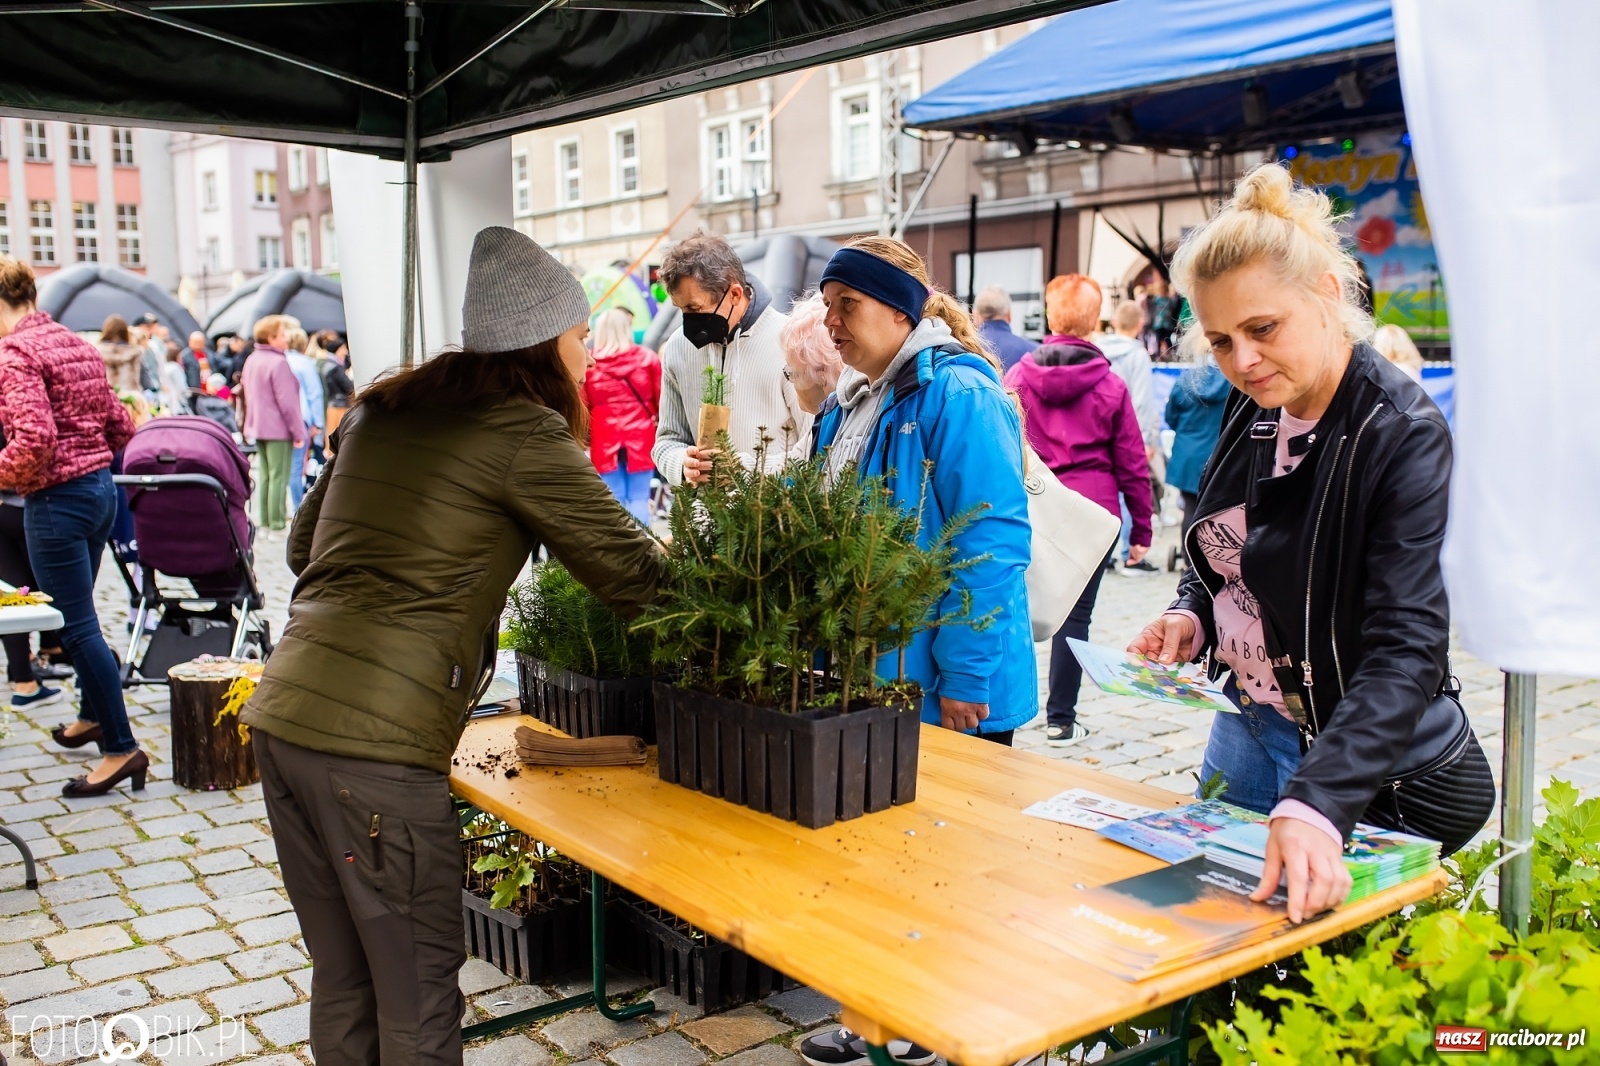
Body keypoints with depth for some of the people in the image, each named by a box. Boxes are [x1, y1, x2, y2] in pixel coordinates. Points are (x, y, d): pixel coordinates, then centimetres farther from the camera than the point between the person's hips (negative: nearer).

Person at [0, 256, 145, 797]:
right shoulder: (78, 344, 12)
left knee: (77, 625, -4)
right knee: (77, 614, 23)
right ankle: (92, 716, 37)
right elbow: (120, 426, 14)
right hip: (100, 488, 9)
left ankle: (122, 749, -1)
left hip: (56, 498, -9)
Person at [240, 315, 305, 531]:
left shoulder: (251, 360, 10)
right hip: (278, 429, -9)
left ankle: (265, 520, 19)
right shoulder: (278, 362, -17)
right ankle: (277, 522, -2)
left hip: (258, 427, 9)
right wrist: (299, 432, -12)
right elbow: (287, 402, -18)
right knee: (279, 477, -4)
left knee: (265, 475, 14)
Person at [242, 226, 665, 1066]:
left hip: (280, 715, 8)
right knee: (417, 987, 7)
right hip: (375, 742, -7)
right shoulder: (523, 433, -6)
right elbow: (630, 573, -3)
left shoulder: (379, 411, 14)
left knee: (344, 979, 19)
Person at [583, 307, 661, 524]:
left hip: (605, 439, 0)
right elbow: (662, 400, 2)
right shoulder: (647, 357, -1)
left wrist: (584, 440, 11)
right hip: (640, 437, 0)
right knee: (639, 498, 4)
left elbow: (582, 406, 1)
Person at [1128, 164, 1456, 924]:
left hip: (1352, 752, -6)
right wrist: (1189, 617, -8)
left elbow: (1408, 648, -31)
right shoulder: (1253, 411, -1)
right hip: (1244, 730, 6)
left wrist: (1317, 802, -43)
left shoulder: (1403, 437, -22)